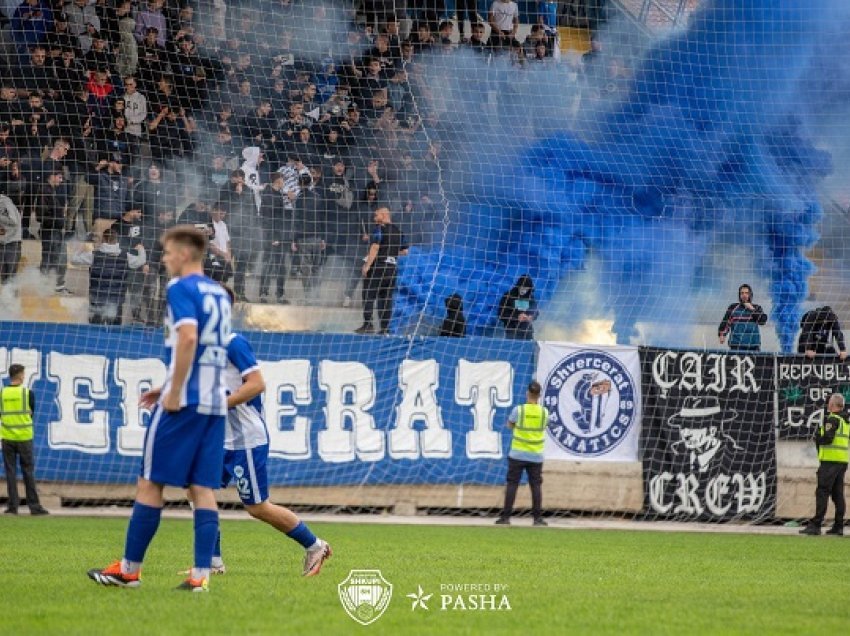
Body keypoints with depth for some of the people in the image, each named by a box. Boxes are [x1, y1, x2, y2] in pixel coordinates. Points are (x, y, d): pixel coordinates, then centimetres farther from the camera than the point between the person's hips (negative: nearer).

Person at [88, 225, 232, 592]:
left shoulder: (182, 288, -8)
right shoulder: (218, 293, 17)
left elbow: (188, 337, -22)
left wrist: (175, 392, -19)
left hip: (185, 401, -7)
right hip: (215, 403, 7)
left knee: (150, 482, 1)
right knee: (203, 488, 3)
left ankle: (129, 570, 5)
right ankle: (201, 574, -4)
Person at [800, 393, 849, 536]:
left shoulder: (833, 419, -11)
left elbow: (828, 438, -20)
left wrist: (817, 438, -1)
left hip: (830, 460, -8)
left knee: (822, 493, -9)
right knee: (838, 494, 10)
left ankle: (815, 525, -13)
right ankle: (838, 526, 9)